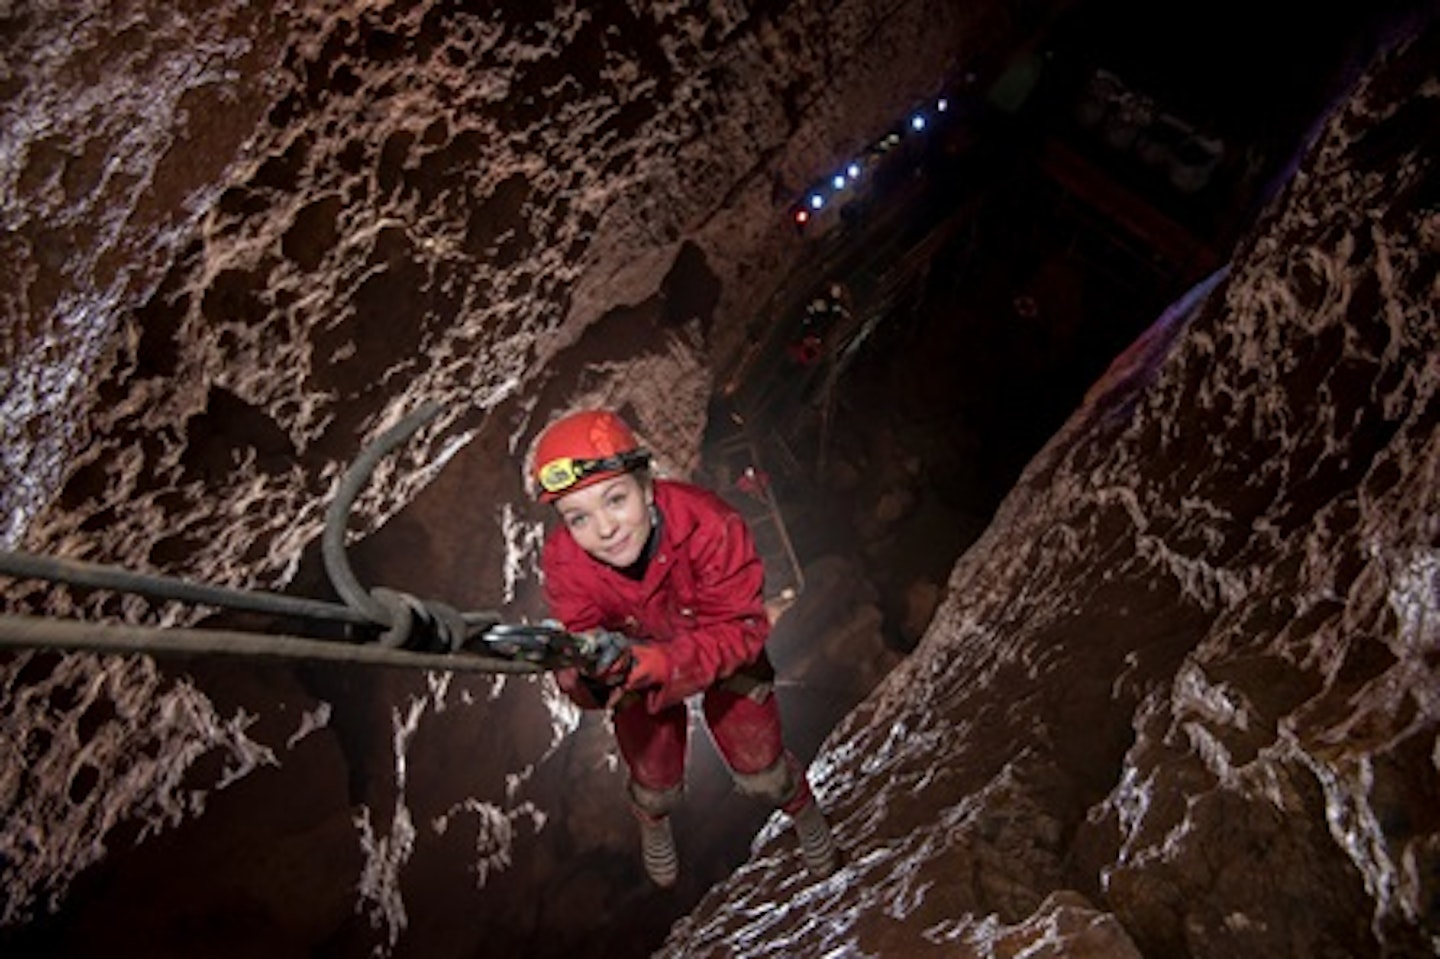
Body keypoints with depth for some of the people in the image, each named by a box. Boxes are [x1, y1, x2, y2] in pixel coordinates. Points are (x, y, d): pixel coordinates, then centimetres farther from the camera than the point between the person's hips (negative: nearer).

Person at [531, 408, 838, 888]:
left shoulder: (710, 526, -41)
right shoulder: (563, 561, -32)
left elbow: (739, 631, -36)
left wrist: (660, 665, -53)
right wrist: (589, 678, -54)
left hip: (724, 647, -1)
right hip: (638, 652, 2)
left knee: (760, 775, 6)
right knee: (654, 785, 13)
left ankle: (804, 811, 44)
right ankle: (652, 826, 52)